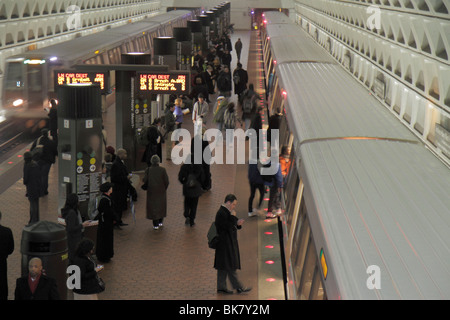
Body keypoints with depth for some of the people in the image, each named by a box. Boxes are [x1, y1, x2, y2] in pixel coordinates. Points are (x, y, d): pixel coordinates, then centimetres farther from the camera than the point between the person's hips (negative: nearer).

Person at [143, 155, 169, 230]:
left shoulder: (148, 170, -9)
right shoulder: (162, 170, -10)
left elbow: (145, 180, -10)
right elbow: (166, 181, -8)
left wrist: (146, 187, 11)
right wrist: (164, 188, 8)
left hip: (151, 191, -1)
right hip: (161, 191, 1)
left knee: (153, 207, 6)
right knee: (161, 206, 19)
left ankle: (155, 224, 2)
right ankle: (160, 222, 26)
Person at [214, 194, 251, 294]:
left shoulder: (226, 212, 12)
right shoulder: (221, 213, -19)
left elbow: (230, 225, 16)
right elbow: (228, 227, -23)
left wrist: (238, 223, -4)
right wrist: (233, 217, -17)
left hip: (229, 244, 10)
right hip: (225, 244, -10)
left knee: (224, 267, 12)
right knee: (230, 267, -4)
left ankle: (221, 287, 17)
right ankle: (238, 287, 0)